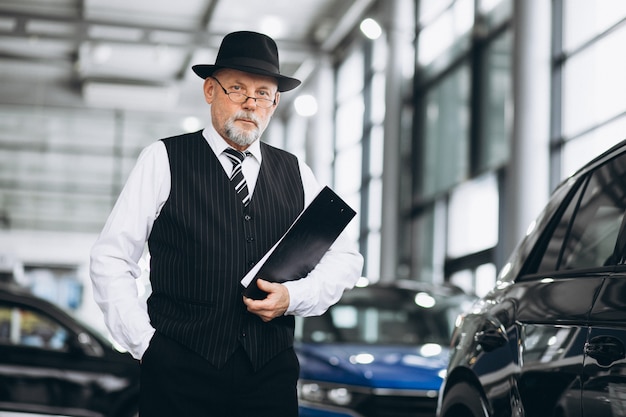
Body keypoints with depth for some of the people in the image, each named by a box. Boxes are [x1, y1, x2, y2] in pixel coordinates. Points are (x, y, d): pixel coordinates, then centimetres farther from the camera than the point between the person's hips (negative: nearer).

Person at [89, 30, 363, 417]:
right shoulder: (163, 161, 2)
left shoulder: (296, 173, 12)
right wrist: (143, 342, -5)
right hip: (179, 374, -3)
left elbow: (346, 258, 14)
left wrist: (293, 296, -3)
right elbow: (111, 259, 0)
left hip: (271, 374, 3)